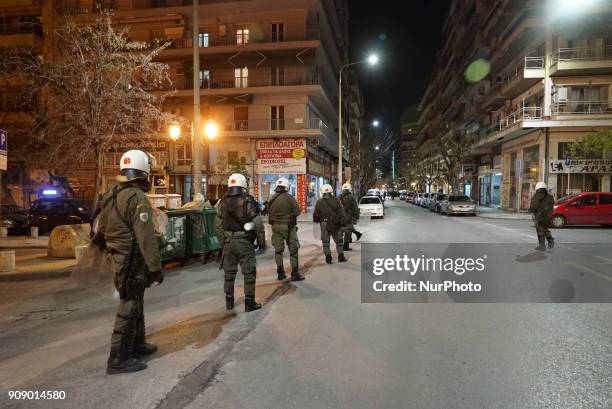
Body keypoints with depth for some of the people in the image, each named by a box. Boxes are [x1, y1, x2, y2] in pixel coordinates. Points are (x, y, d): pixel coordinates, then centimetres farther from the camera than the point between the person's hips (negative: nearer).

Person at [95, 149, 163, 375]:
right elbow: (147, 238, -23)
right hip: (132, 261, -9)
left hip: (118, 259, 9)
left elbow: (100, 230, 16)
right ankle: (119, 360, 10)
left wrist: (111, 247, 25)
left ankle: (137, 344, 37)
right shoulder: (137, 198, -20)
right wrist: (155, 268, -20)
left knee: (134, 302, 22)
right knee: (129, 308, 1)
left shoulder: (111, 195, 9)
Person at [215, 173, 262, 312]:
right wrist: (261, 241, 3)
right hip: (244, 241, -4)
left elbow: (218, 225, 8)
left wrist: (223, 241, 15)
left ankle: (229, 302, 24)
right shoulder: (248, 201, -10)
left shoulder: (223, 203, 5)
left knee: (229, 272, 15)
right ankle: (249, 303, 8)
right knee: (249, 272, 4)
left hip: (228, 241, 5)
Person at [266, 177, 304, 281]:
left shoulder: (271, 199, 3)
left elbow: (269, 213, 7)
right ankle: (295, 274, 4)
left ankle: (280, 273, 18)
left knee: (278, 249, 13)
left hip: (275, 226, 5)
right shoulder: (289, 198, -12)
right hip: (288, 226, -5)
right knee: (293, 249, 3)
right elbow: (297, 211, -10)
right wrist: (290, 214, 6)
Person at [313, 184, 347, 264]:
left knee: (326, 242, 8)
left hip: (324, 224, 0)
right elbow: (341, 213, -6)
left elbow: (315, 215, 0)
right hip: (335, 224, 0)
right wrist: (341, 222, -2)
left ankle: (328, 259, 8)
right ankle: (341, 257, 17)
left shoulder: (319, 202, -2)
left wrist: (316, 222, 14)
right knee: (338, 241, 14)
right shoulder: (336, 200, -3)